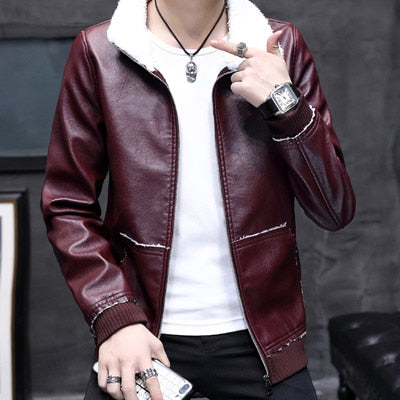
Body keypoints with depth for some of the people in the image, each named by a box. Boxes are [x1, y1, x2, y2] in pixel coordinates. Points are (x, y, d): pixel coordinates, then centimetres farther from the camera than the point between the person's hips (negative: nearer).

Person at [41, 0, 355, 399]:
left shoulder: (280, 47, 0)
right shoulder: (97, 52, -3)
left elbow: (335, 210, -3)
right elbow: (68, 206, -1)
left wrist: (285, 104, -16)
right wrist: (115, 318, -13)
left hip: (260, 340, 1)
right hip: (142, 338, -1)